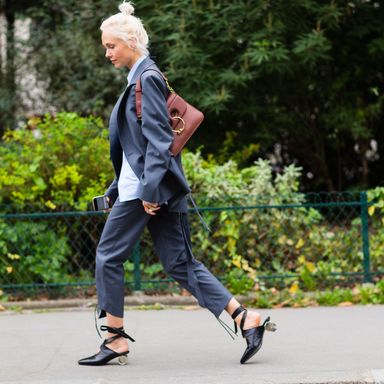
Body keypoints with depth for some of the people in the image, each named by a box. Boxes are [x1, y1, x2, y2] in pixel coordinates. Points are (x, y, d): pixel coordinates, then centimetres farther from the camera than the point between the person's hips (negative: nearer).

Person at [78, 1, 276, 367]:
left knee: (109, 256, 1)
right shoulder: (138, 78, 18)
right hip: (140, 185, 9)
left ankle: (115, 339, 9)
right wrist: (115, 190, 24)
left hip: (148, 186, -9)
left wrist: (149, 189, -22)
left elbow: (158, 138, -18)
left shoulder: (148, 78, -11)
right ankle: (245, 319, 0)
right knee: (179, 263, 5)